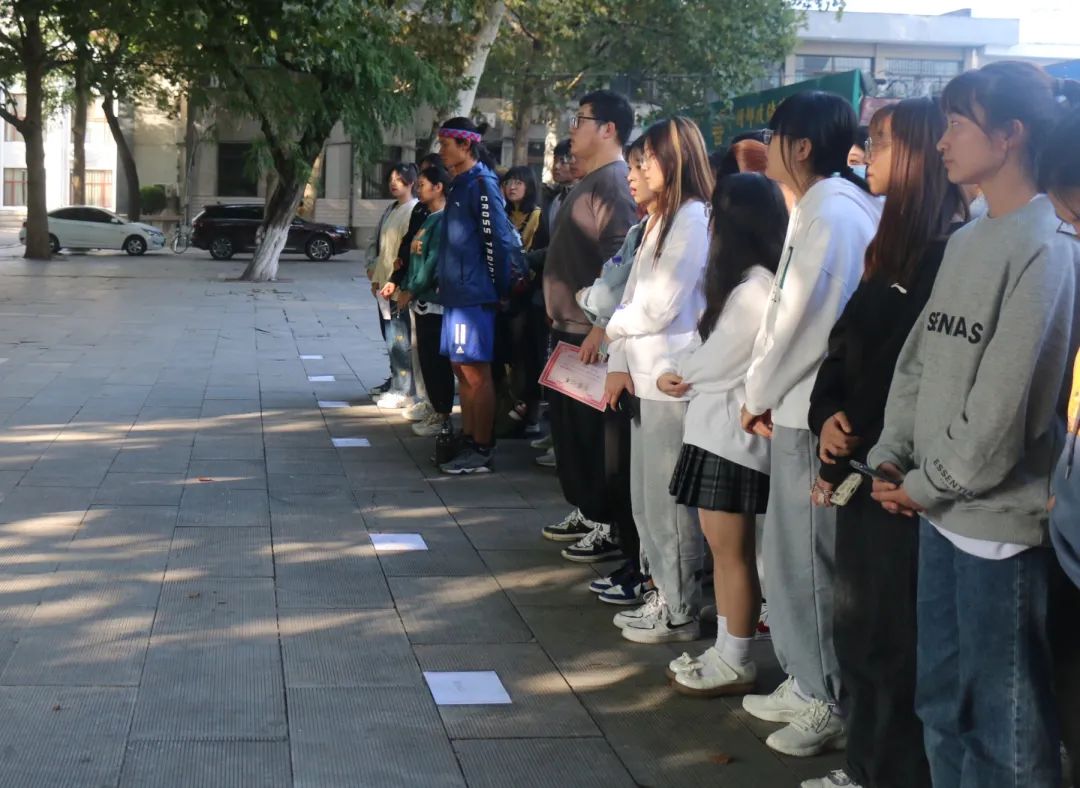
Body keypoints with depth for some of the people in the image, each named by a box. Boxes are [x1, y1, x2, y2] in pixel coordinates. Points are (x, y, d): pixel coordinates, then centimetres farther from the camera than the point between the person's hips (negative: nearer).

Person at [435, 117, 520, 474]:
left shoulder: (481, 184, -13)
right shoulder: (460, 184, 16)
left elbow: (500, 240, -17)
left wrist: (500, 290, -13)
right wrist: (444, 281, 17)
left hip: (474, 294, -10)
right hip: (456, 293, 10)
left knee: (476, 372, -5)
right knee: (463, 370, 13)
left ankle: (482, 452, 1)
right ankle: (468, 442, 22)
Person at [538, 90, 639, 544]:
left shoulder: (614, 182, -15)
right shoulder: (590, 182, 17)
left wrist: (601, 326, -25)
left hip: (592, 334, -10)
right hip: (569, 328, 10)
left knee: (594, 429, -3)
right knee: (568, 423, 16)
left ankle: (608, 524, 7)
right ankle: (585, 510, 27)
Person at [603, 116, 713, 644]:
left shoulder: (694, 218, -13)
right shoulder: (662, 218, 18)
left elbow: (659, 307, -17)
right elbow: (635, 296, 13)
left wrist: (609, 329, -1)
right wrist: (618, 362, 3)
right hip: (643, 375, 10)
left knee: (668, 499, -2)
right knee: (646, 497, 15)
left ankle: (680, 612, 9)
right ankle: (664, 595, 25)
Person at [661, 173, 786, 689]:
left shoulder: (752, 291, -19)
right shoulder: (747, 283, 12)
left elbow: (715, 364, -16)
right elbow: (708, 349, 14)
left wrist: (676, 371, 3)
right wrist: (677, 372, -4)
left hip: (729, 437, -10)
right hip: (717, 429, 10)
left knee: (730, 552, 0)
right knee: (724, 549, 15)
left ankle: (736, 665, 11)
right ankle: (725, 650, 25)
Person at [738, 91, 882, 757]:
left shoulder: (827, 214, -17)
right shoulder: (849, 205, 12)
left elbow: (797, 321, -18)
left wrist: (758, 395, -5)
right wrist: (769, 391, 9)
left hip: (811, 412, -9)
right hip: (806, 405, 9)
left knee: (808, 558, 0)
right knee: (793, 552, 17)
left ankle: (831, 704, 11)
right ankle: (808, 684, 28)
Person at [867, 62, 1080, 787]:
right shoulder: (965, 241, 12)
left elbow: (1004, 402, -18)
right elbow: (918, 359, 12)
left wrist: (927, 483, -9)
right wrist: (891, 458, 0)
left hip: (1002, 517, -8)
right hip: (940, 510, 8)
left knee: (1003, 716, 3)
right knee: (942, 700, 17)